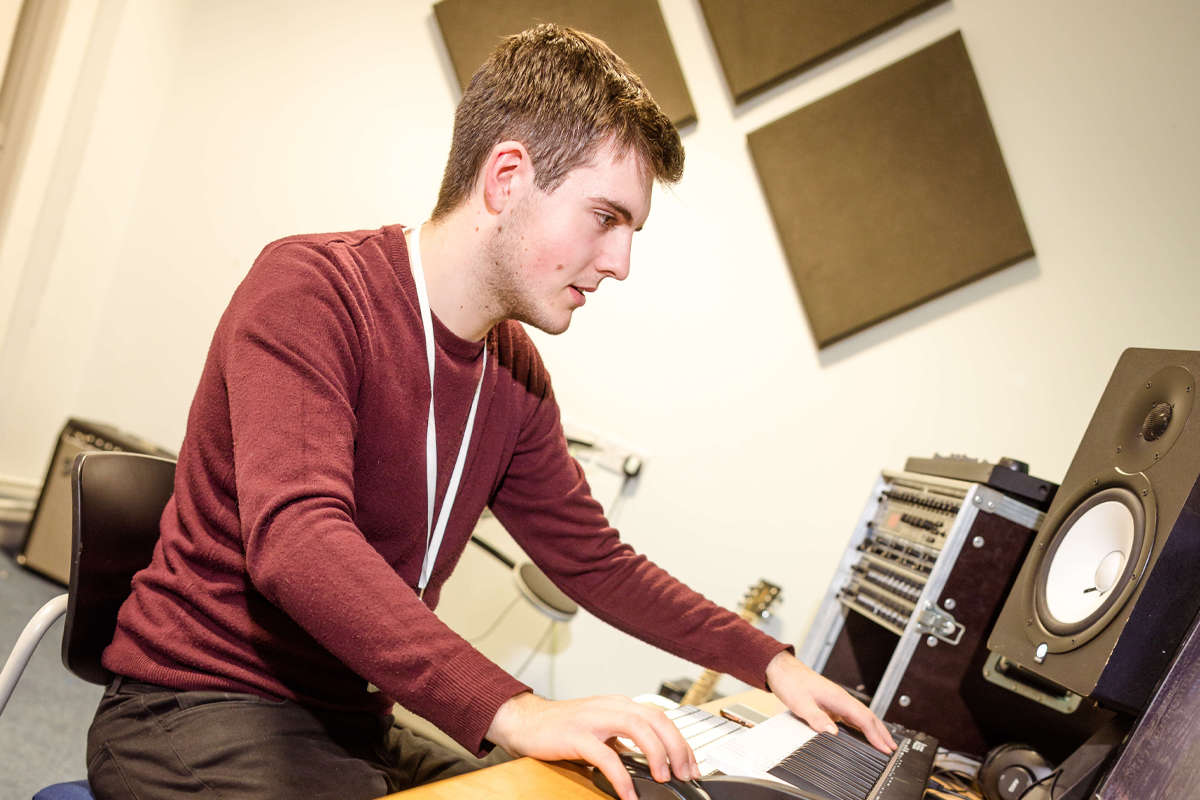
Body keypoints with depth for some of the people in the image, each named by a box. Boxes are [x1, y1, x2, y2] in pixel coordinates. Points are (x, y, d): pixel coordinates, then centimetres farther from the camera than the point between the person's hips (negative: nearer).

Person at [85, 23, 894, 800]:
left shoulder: (515, 373, 6)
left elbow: (595, 561, 16)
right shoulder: (307, 288, -17)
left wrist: (769, 662, 6)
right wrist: (512, 710, -41)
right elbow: (296, 539, -31)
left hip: (356, 723, 7)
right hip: (204, 713, -7)